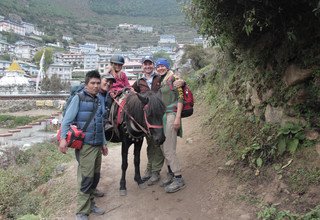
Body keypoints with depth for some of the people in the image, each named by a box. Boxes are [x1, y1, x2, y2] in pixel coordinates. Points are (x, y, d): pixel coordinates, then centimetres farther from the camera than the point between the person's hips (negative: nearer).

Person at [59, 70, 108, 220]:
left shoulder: (100, 100, 12)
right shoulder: (79, 98, -5)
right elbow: (67, 120, -11)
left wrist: (103, 143, 20)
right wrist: (63, 138, -22)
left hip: (97, 145, 6)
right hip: (85, 144, -6)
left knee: (95, 176, 13)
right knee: (86, 178, -4)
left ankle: (89, 204, 30)